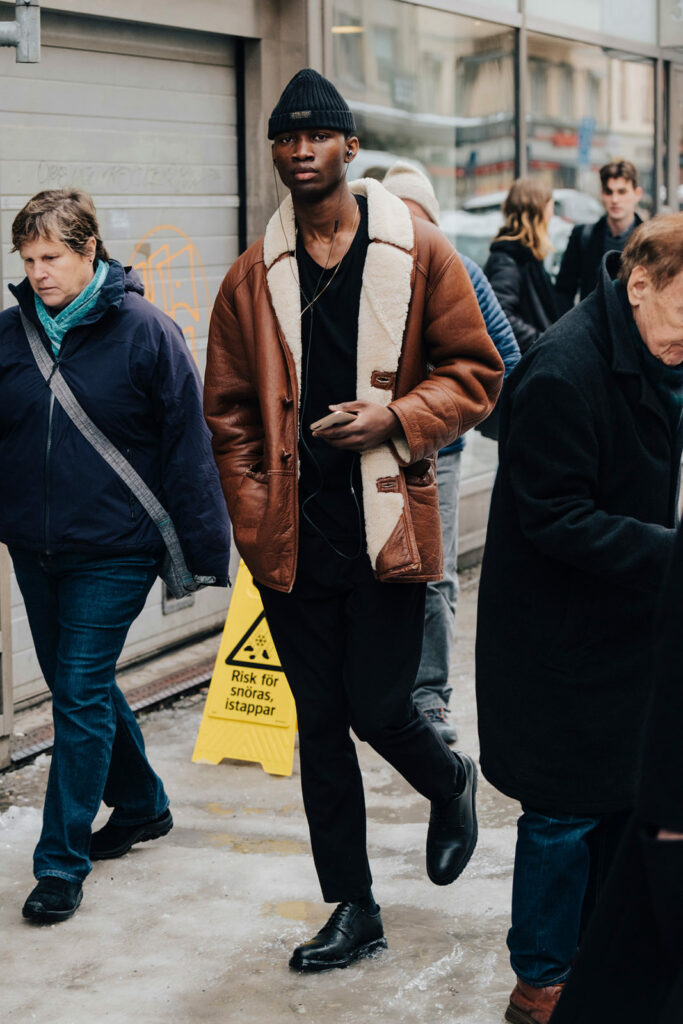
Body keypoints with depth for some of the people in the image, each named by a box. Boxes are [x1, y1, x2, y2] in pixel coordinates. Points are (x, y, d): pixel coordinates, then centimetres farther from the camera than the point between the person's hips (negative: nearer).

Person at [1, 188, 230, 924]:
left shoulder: (145, 332, -9)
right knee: (76, 688, 16)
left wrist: (205, 549, -7)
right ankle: (140, 806, 37)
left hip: (114, 551, -5)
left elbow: (187, 444, -7)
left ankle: (62, 861, 2)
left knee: (82, 693, -6)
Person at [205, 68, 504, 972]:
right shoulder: (252, 278, 6)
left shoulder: (418, 253, -1)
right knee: (320, 726, 8)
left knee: (377, 706, -5)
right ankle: (353, 909, 21)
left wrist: (398, 418, -14)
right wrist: (256, 522, 1)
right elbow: (230, 414, 10)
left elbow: (475, 370, 2)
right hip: (294, 540, 3)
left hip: (386, 526, -3)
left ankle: (450, 785, 32)